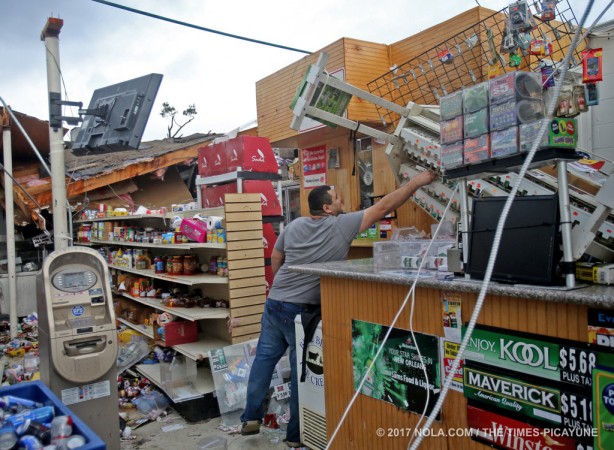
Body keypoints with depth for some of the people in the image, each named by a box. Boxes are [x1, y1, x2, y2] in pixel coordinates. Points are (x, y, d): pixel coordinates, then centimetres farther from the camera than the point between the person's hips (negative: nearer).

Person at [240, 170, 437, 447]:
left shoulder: (294, 225, 6)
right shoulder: (342, 225, -10)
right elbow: (383, 208, -9)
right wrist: (415, 183, -3)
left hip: (275, 303, 6)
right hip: (302, 310, -6)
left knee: (265, 357, 14)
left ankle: (251, 418, 25)